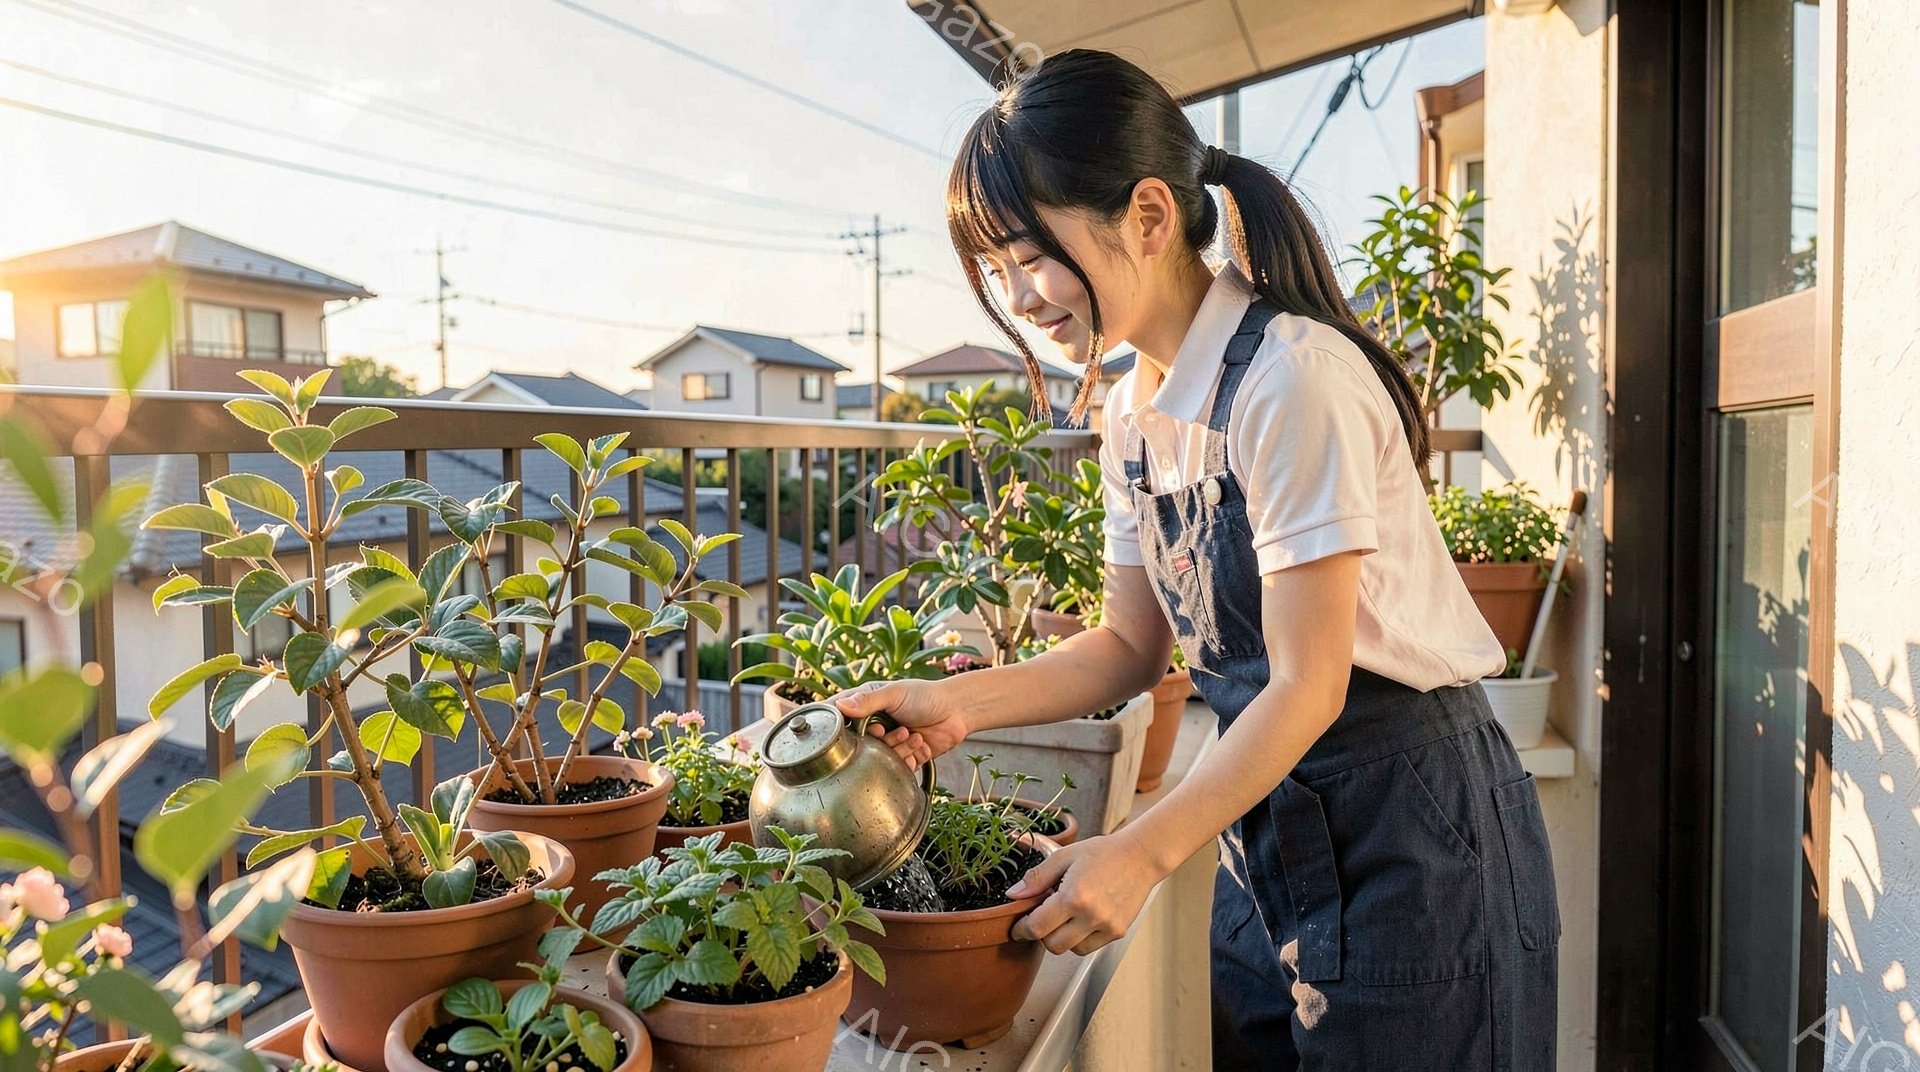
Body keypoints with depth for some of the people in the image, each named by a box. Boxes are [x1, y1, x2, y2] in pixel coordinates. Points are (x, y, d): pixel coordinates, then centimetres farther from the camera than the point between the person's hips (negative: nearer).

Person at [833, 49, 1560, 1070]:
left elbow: (1308, 685, -21)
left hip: (1408, 815, -7)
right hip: (1268, 809, 7)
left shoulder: (1293, 379, -22)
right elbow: (1134, 644, 7)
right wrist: (957, 703, -6)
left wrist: (1140, 853, -26)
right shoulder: (1133, 411, 3)